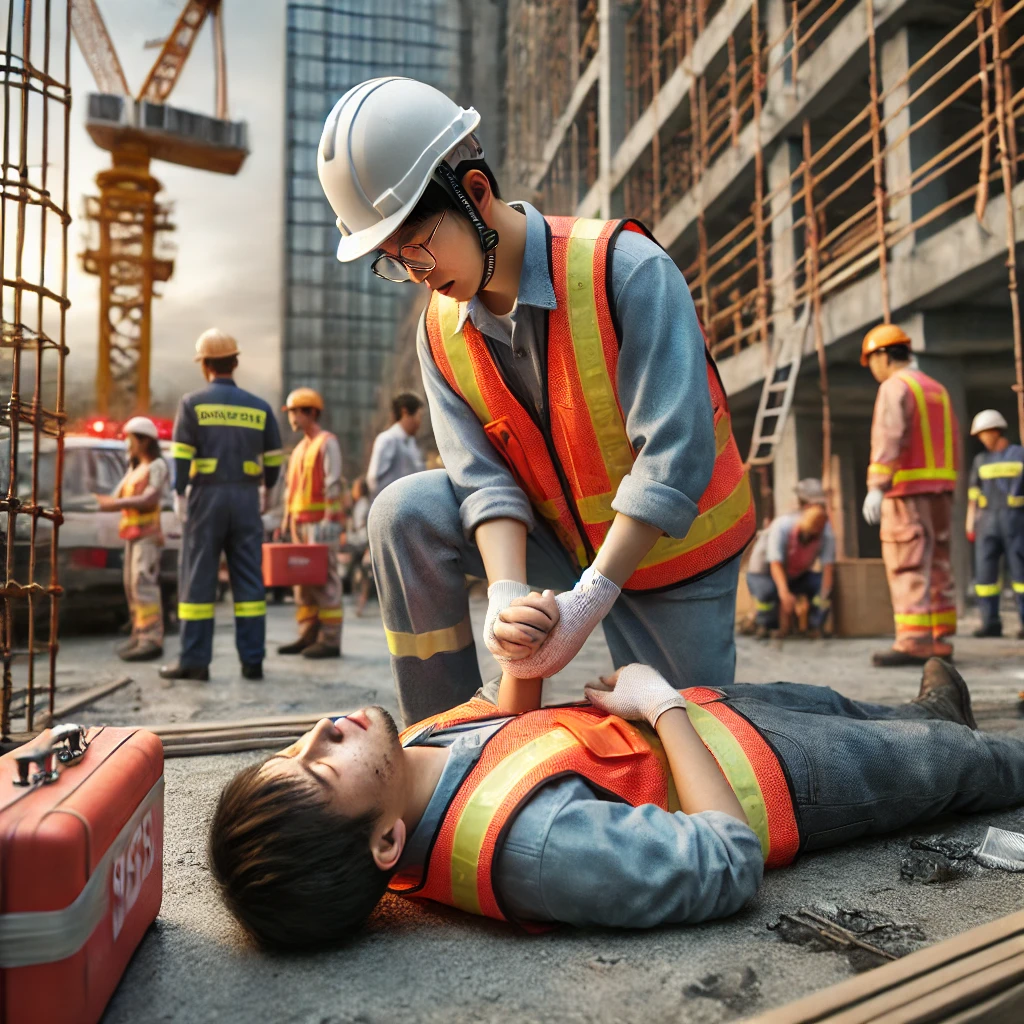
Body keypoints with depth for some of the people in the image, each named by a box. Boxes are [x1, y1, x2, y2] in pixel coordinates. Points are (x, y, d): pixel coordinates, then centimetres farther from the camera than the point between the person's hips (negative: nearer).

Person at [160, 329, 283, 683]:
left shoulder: (192, 403, -1)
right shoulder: (259, 407, 7)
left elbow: (181, 457, -7)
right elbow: (274, 461, 9)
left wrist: (179, 498, 0)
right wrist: (264, 492, 24)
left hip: (206, 497, -2)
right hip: (246, 499, 3)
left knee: (198, 579, 3)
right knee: (249, 580, 5)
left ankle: (194, 660, 5)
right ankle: (252, 660, 6)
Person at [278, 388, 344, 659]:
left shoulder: (327, 443, -6)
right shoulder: (300, 448, 20)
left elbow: (333, 484, -13)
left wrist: (328, 520, -19)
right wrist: (287, 518, 16)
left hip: (321, 522, -9)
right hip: (300, 522, 9)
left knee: (325, 580, -7)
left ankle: (330, 640, -4)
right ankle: (308, 635, 15)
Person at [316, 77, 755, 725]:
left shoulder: (626, 268, -24)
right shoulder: (442, 332, -6)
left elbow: (677, 452, -30)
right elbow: (484, 479, -13)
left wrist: (587, 600, -34)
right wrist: (506, 594, -32)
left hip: (672, 549, -3)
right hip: (561, 537, 4)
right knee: (407, 512, -18)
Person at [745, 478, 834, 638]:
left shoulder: (826, 531, -18)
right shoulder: (782, 526, -30)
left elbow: (828, 566, -25)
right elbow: (776, 564, -37)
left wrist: (823, 597, -39)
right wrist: (784, 594, -51)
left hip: (797, 576, 4)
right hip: (763, 573, -4)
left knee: (824, 583, -22)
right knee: (767, 591, -36)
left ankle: (816, 628, -7)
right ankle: (763, 625, -7)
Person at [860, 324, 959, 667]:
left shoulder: (894, 387, -6)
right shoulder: (937, 389, 20)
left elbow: (888, 439, -20)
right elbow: (953, 444, 20)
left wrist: (876, 487, -26)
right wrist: (947, 492, 23)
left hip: (908, 489, -9)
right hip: (940, 490, 9)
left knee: (908, 568, -10)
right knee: (937, 567, 10)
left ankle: (914, 643, -14)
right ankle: (941, 640, 12)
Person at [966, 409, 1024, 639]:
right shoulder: (981, 460, 13)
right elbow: (973, 495, 11)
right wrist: (969, 527, 4)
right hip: (988, 522, 3)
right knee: (985, 572, -4)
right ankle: (991, 623, 2)